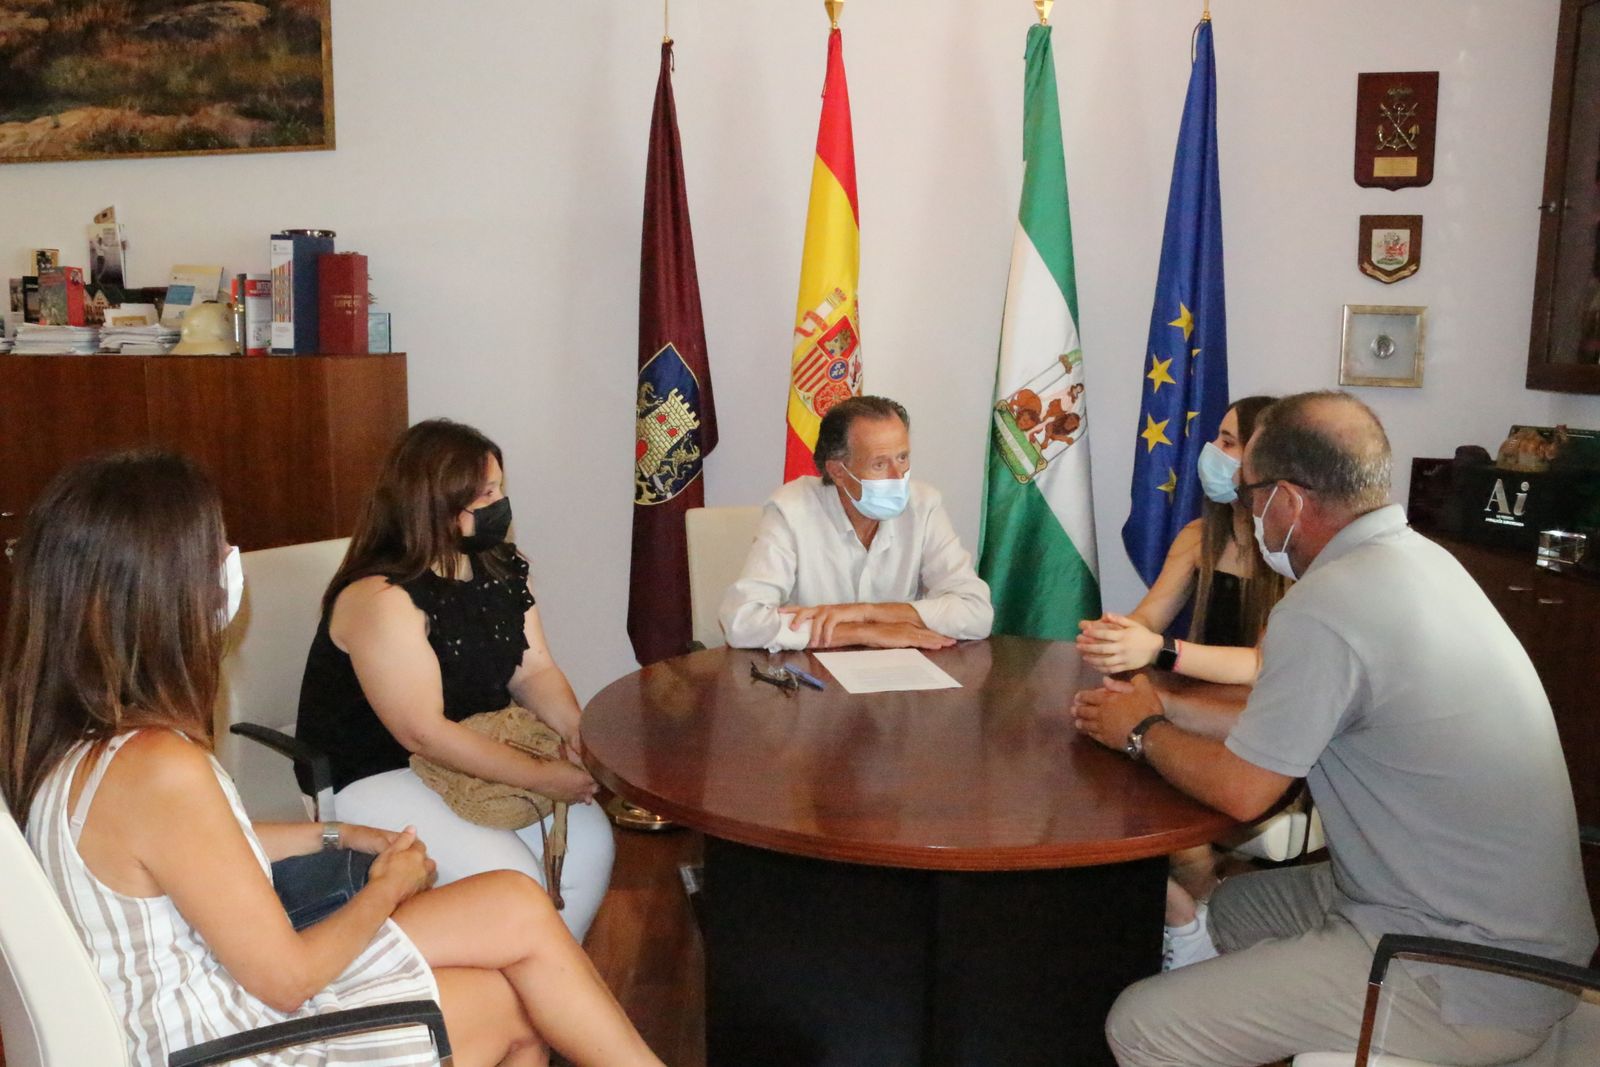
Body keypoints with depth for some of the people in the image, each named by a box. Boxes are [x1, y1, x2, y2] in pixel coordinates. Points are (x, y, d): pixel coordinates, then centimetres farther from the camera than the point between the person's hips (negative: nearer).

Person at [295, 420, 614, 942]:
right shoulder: (381, 599, -23)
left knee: (590, 840, -9)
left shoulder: (502, 570, 2)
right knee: (508, 876, -24)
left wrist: (576, 731, -17)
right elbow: (423, 732, -26)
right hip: (376, 776, -7)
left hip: (480, 751, 8)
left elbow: (535, 671, 4)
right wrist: (539, 776, -25)